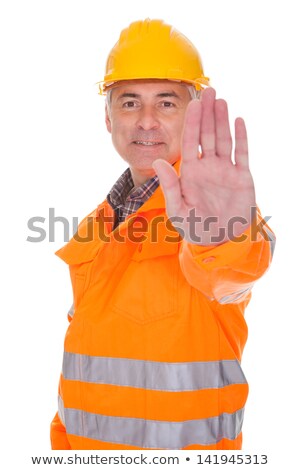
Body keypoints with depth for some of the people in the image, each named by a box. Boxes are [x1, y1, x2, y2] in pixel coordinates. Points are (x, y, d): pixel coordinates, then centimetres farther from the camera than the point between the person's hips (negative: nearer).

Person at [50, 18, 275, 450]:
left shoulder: (214, 204, -15)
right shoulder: (96, 226, 6)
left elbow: (224, 280, -37)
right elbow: (82, 335, 12)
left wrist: (221, 239, -59)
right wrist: (63, 439, 7)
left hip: (187, 444, -5)